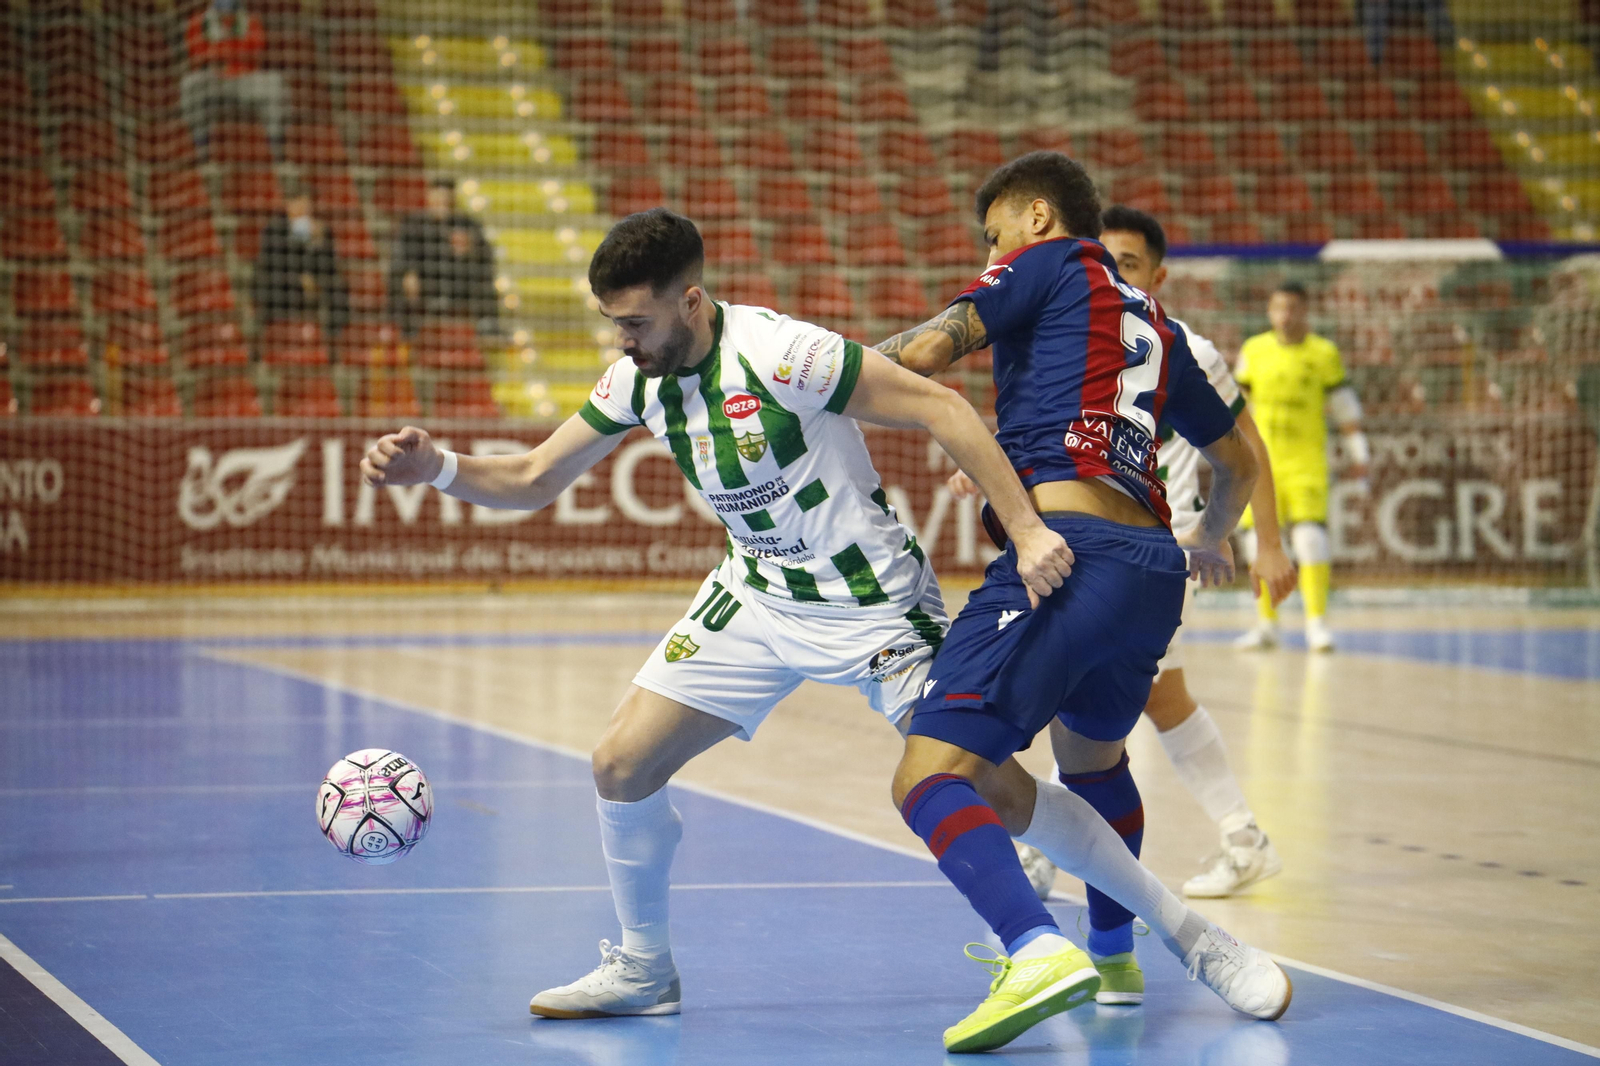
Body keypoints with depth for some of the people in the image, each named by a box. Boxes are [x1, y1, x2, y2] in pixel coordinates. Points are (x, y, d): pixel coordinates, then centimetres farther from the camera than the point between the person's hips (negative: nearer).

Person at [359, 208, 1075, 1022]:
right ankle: (643, 971, 18)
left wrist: (1025, 531, -29)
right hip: (758, 592, 7)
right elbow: (532, 481, 5)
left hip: (868, 600, -6)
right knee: (621, 765, -2)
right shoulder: (639, 378, -5)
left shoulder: (778, 355, -27)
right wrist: (435, 467, -14)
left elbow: (939, 407, -24)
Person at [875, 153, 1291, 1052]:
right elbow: (1239, 461, 40)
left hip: (1067, 547, -8)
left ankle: (1040, 950, -38)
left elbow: (927, 351, -3)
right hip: (1153, 568, 8)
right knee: (1091, 760, 33)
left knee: (931, 778, -17)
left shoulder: (1053, 262, 10)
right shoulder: (1152, 321, 29)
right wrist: (1212, 540, 60)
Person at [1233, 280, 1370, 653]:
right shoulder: (1253, 351, 7)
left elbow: (1344, 408, 4)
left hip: (1306, 463, -3)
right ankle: (1266, 623, 11)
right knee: (1260, 539, 2)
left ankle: (1317, 622, -9)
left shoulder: (1324, 353, 0)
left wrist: (1358, 454, 3)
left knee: (1310, 536, -13)